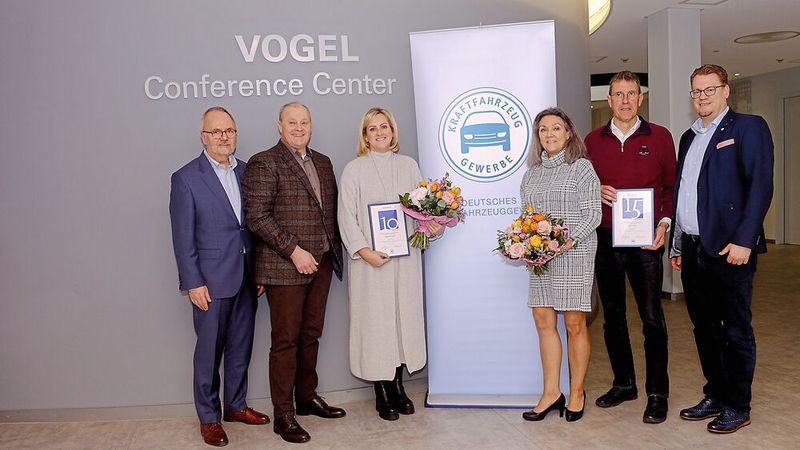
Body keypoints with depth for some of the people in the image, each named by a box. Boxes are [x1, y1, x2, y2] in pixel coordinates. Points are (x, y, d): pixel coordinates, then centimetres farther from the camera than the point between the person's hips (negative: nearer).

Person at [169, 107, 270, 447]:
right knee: (209, 351, 7)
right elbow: (183, 238, -8)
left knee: (241, 347, 15)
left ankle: (236, 405, 32)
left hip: (246, 278, 5)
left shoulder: (246, 172, 7)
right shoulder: (186, 178, -6)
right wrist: (193, 283, -11)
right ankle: (208, 417, 23)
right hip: (211, 280, -5)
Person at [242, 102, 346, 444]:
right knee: (286, 341, 1)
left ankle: (307, 397, 31)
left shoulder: (322, 162, 15)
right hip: (285, 266, -6)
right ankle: (283, 415, 12)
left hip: (322, 262, 7)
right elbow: (257, 216, -14)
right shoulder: (264, 163, -7)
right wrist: (294, 251, -18)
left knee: (311, 335, 16)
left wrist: (335, 249, 8)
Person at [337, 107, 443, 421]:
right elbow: (347, 216, -4)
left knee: (403, 315, 7)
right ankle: (382, 394, 12)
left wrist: (431, 223, -8)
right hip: (370, 258, -3)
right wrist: (363, 250, -15)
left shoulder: (408, 165, 11)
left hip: (405, 255, 3)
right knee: (375, 319, 0)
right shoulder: (354, 170, 2)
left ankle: (398, 387, 21)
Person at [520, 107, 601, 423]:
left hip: (574, 254, -5)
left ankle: (577, 392, 16)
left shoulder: (581, 167, -1)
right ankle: (551, 392, 15)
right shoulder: (532, 172, 14)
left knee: (574, 324, 1)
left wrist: (568, 240, -18)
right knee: (544, 321, 5)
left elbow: (593, 215, -7)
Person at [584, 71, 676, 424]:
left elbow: (672, 186, 6)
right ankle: (624, 384, 27)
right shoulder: (593, 140, 8)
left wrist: (665, 222, -9)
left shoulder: (659, 137, 4)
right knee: (612, 315, 11)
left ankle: (657, 394, 11)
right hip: (605, 239, 3)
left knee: (652, 318, -1)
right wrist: (595, 192, -7)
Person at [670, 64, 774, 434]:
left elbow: (760, 186, -11)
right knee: (704, 328, 14)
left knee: (735, 330, 4)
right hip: (693, 250, 7)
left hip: (729, 249, -7)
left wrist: (743, 240, -19)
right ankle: (716, 397, 28)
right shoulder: (689, 137, 18)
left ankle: (738, 407, 17)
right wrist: (677, 246, 17)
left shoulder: (748, 127, -2)